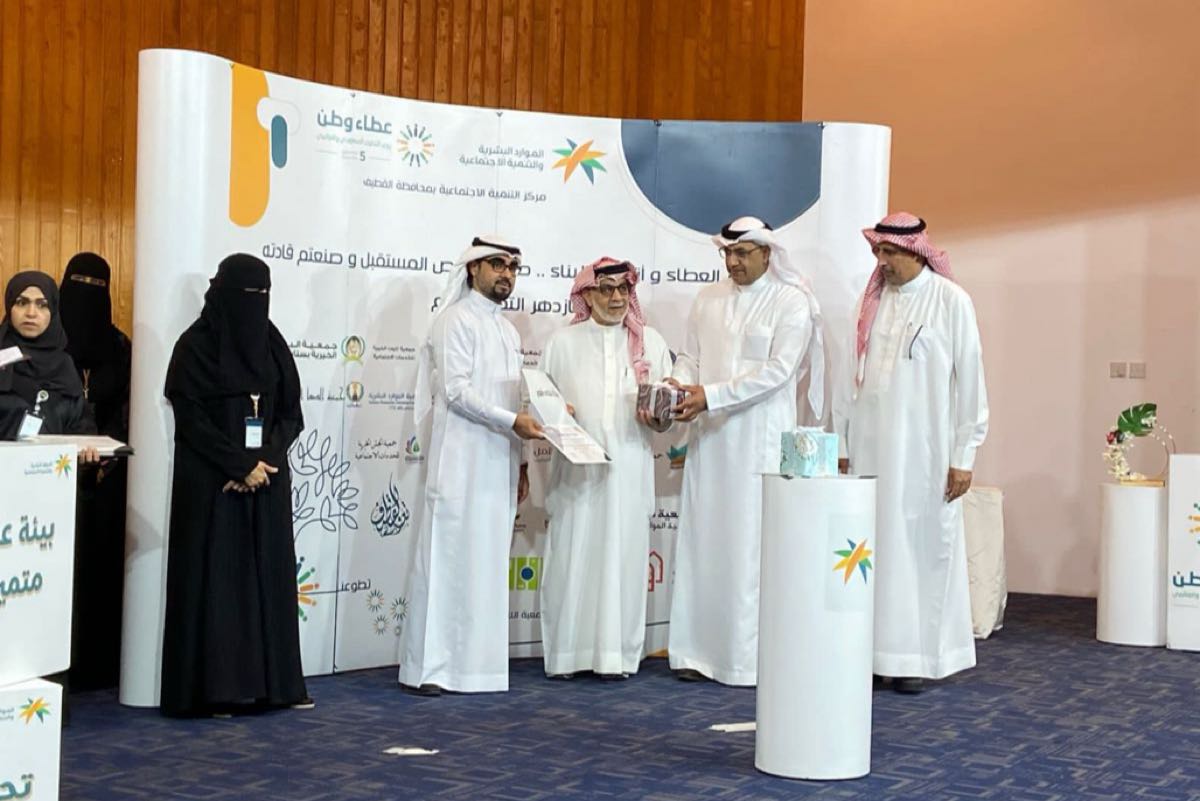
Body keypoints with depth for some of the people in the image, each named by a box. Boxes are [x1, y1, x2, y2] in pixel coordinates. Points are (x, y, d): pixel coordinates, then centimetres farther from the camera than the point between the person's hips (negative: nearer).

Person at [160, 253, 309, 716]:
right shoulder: (196, 346, -6)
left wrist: (266, 460, -8)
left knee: (269, 575, 6)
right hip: (213, 484, -5)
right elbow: (191, 420, -11)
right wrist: (242, 465, -15)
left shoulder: (271, 344, 9)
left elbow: (291, 414, 8)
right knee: (216, 579, -3)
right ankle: (214, 687, 1)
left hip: (267, 482, 5)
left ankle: (271, 682, 11)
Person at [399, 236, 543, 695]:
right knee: (446, 558, -7)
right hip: (460, 463, -8)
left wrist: (520, 464, 17)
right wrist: (512, 421, -21)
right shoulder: (457, 321, -5)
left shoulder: (508, 332, 19)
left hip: (498, 465, 8)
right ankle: (427, 667, -4)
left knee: (487, 563, 6)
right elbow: (457, 391, -14)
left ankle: (474, 661, 9)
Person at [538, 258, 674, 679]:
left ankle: (616, 653, 9)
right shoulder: (562, 342, 8)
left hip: (629, 467, 1)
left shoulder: (651, 341, 11)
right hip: (576, 466, -1)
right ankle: (567, 652, 7)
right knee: (572, 556, -1)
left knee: (623, 556, 2)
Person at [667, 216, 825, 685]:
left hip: (759, 440, -5)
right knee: (701, 541, 5)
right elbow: (691, 357, 13)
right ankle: (699, 650, 11)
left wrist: (711, 395, -19)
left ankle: (749, 657, 3)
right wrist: (677, 390, -9)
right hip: (709, 437, 5)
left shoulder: (792, 303, -4)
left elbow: (776, 371, -13)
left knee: (752, 548, -3)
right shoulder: (708, 299, 12)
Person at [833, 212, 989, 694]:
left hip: (924, 447, -4)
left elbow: (970, 380, -5)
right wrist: (842, 441, 9)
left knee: (923, 545, 1)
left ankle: (918, 655, 10)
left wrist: (963, 456, -7)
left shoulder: (951, 301, -5)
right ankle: (871, 649, 10)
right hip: (870, 448, 4)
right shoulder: (873, 301, 8)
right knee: (871, 544, 3)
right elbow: (854, 374, 11)